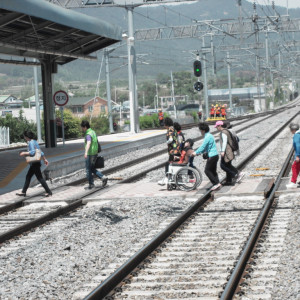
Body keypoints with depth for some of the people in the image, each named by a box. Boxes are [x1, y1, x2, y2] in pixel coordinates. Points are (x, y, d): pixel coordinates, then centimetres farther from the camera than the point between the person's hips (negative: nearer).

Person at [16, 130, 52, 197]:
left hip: (34, 163, -10)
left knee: (40, 178, -5)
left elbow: (32, 152, -25)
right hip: (34, 163, 10)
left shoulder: (31, 142, -14)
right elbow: (41, 152, 17)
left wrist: (24, 153, -14)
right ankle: (23, 192, 22)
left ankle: (48, 192, -3)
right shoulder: (34, 142, 13)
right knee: (28, 177, 15)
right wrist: (44, 159, 22)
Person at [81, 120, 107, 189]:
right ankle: (103, 177, 5)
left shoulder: (88, 134, -19)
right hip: (95, 153, 9)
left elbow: (89, 143, -38)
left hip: (90, 154, -9)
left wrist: (86, 152, -52)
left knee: (88, 170, 3)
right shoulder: (93, 132, 11)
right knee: (92, 169, 17)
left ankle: (91, 184, 9)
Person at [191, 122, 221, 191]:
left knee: (207, 170, -5)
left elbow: (202, 146, -16)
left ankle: (216, 183, -9)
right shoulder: (209, 136, 16)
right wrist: (199, 152, 18)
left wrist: (196, 153, -5)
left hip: (212, 156, -10)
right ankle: (217, 184, 11)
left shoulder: (208, 137, -16)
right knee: (213, 171, 13)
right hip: (215, 155, 10)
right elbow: (205, 147, 23)